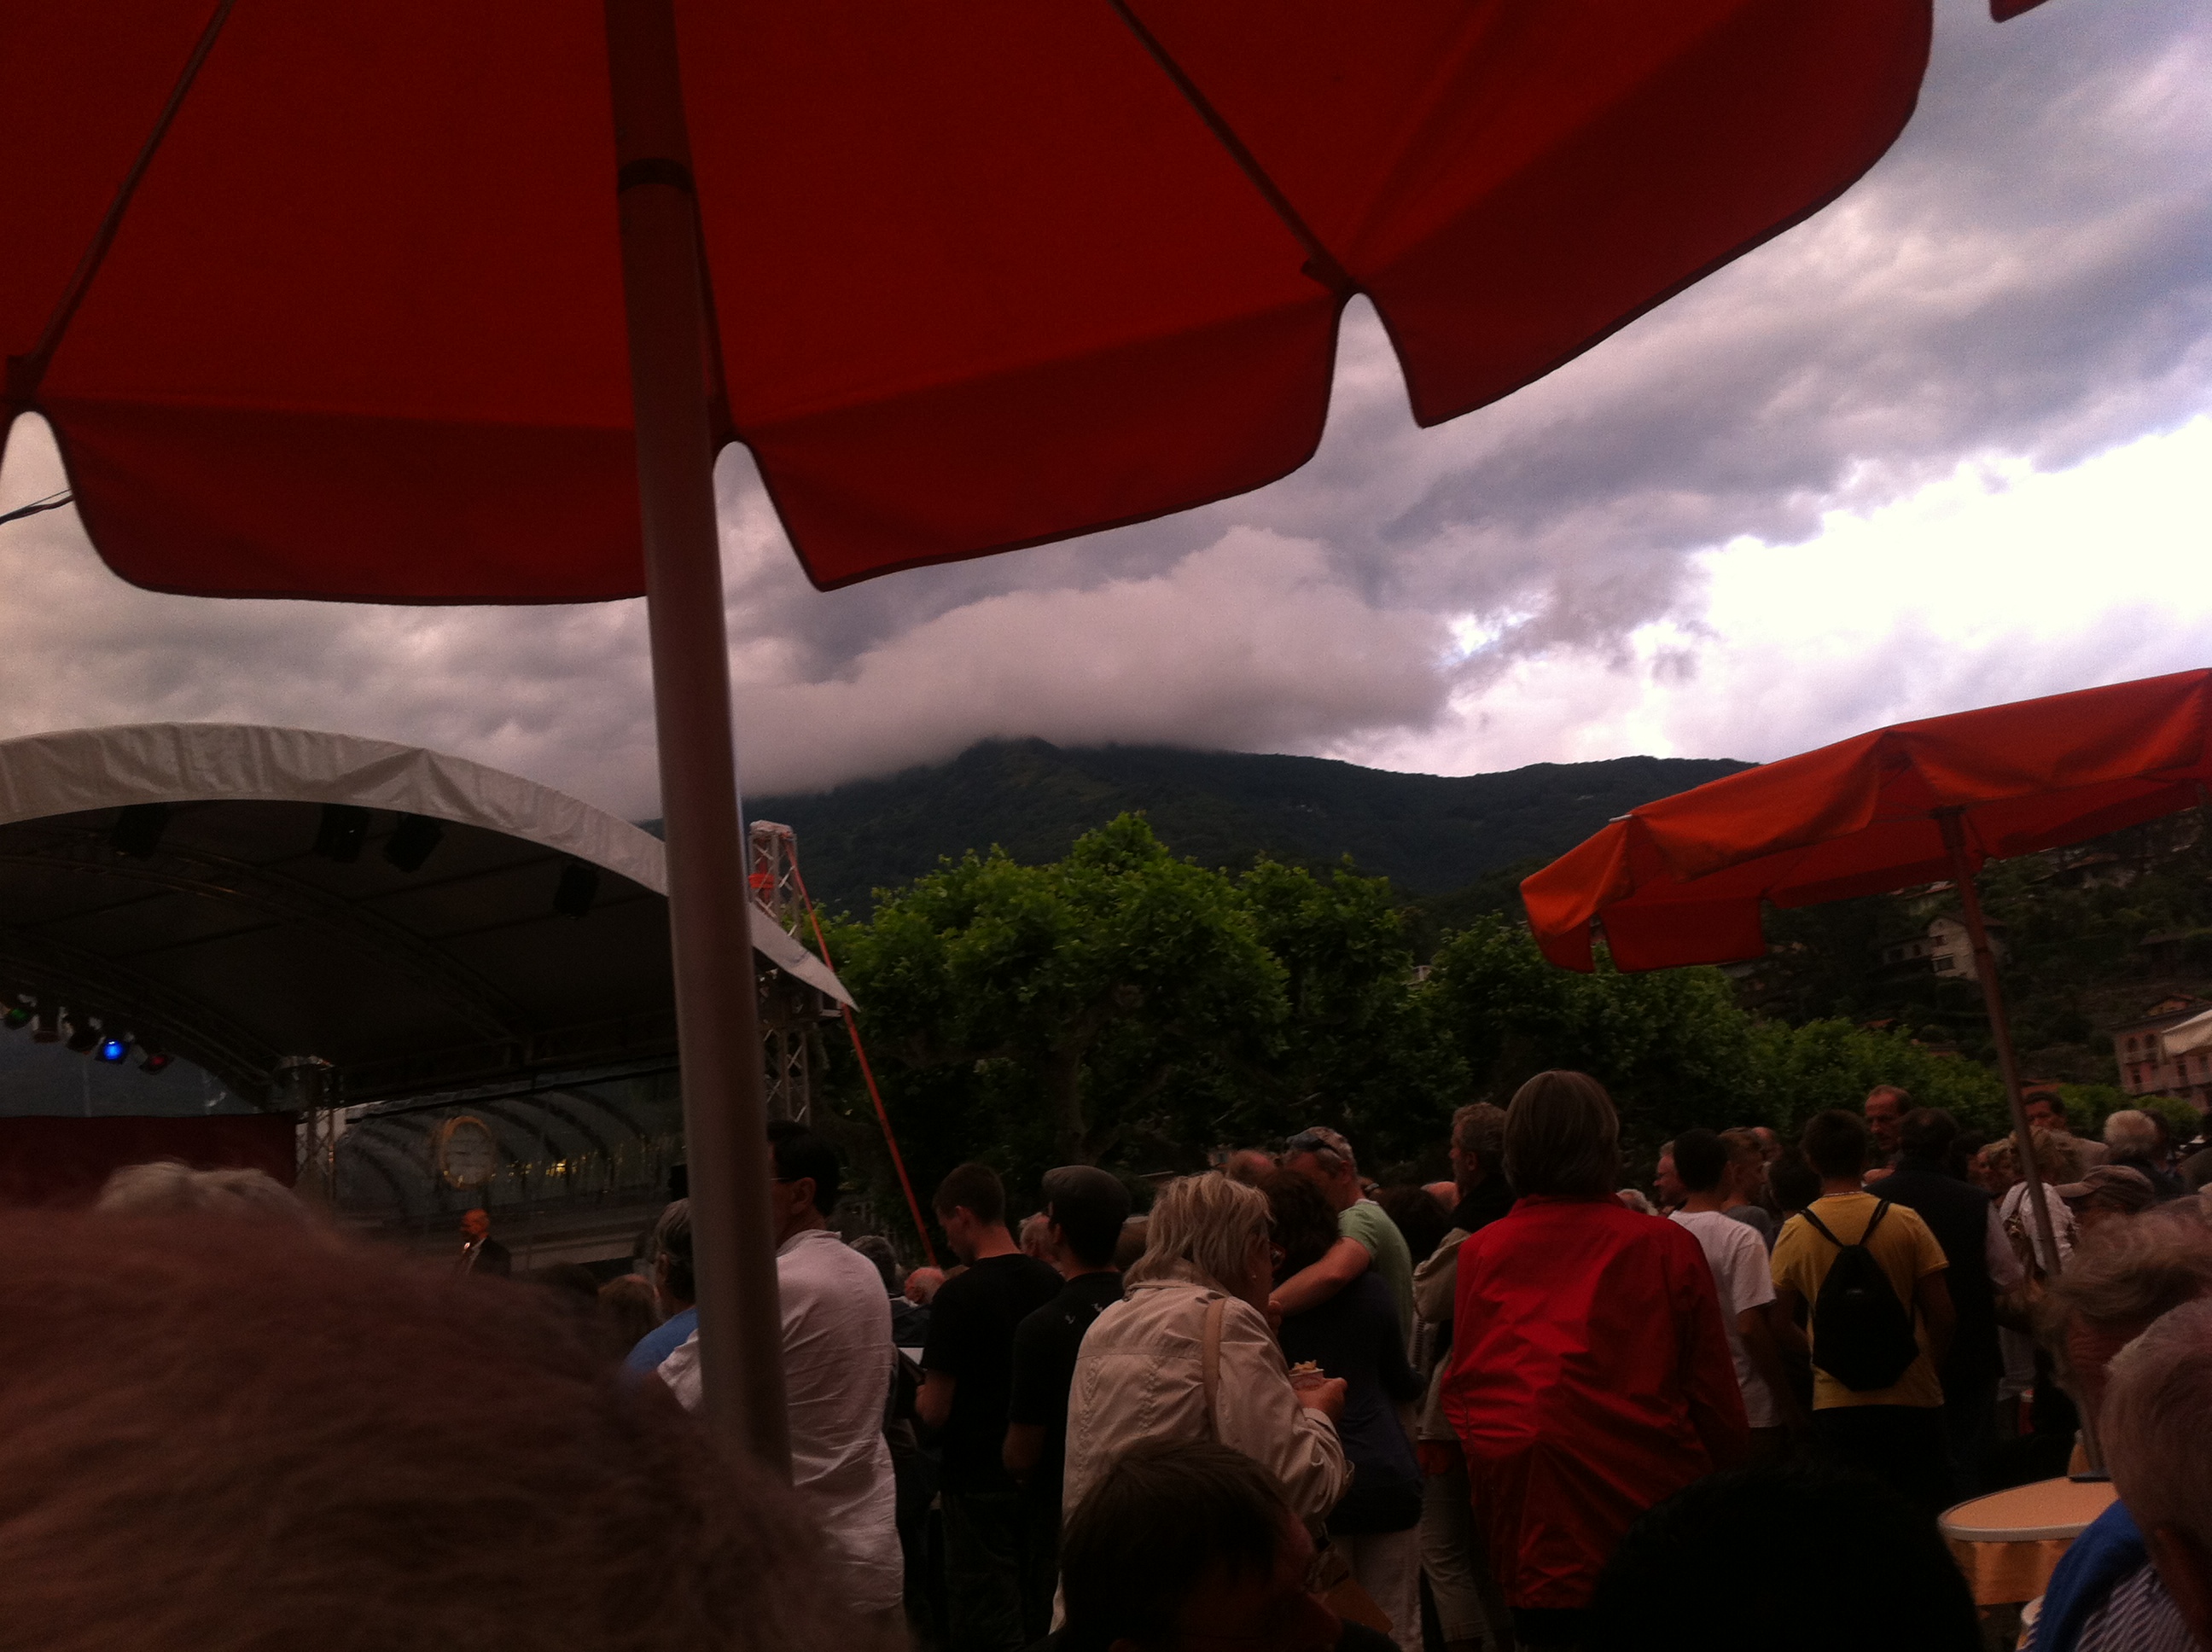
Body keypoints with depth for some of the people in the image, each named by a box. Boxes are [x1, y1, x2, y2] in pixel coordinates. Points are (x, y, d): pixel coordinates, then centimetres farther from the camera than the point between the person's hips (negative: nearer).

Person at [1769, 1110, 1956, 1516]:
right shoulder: (1906, 1223, -6)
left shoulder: (1794, 1233, -4)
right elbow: (1943, 1315, -4)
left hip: (1835, 1406, 1)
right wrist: (1930, 1370, 11)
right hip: (1912, 1399, 0)